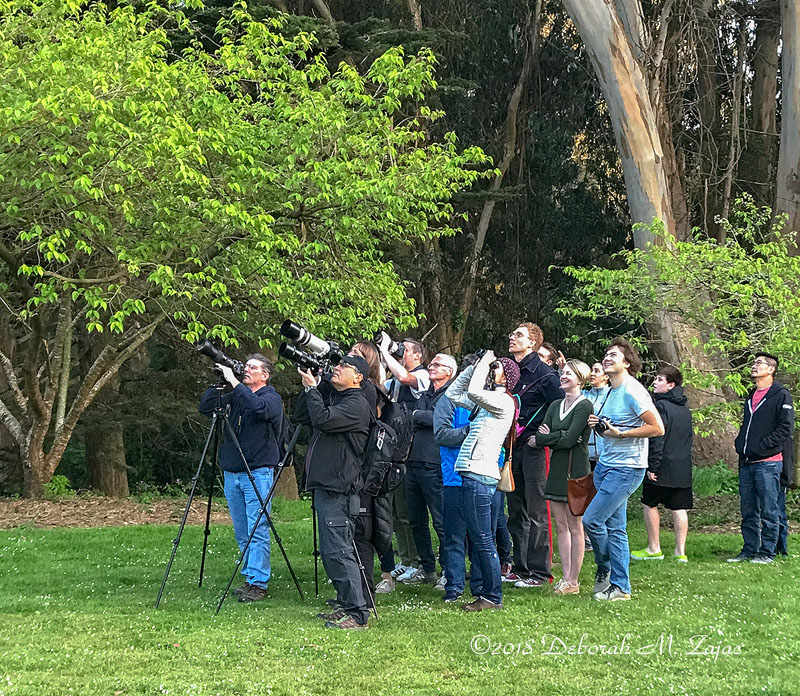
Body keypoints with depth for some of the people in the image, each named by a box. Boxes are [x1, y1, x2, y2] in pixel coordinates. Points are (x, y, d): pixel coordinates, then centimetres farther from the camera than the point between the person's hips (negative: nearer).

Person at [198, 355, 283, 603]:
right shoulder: (235, 396, 14)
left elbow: (259, 407, -26)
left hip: (258, 472, -6)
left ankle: (258, 583, -6)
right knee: (241, 533, 10)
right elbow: (206, 407, 9)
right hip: (231, 472, 6)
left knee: (257, 531, -8)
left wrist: (234, 382, -23)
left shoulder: (271, 398, -3)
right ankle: (249, 578, 17)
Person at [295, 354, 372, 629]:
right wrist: (308, 388, 8)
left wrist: (312, 389, -11)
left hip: (338, 490, -10)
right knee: (331, 552, 13)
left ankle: (357, 613, -10)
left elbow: (323, 419, -23)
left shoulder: (356, 404, -10)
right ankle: (347, 606, 20)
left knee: (337, 551, -12)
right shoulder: (335, 399, 20)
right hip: (325, 486, 10)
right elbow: (302, 417, 19)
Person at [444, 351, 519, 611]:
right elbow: (452, 394, 25)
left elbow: (474, 391, -25)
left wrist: (483, 365, -9)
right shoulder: (487, 401, 19)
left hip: (480, 477, -10)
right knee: (477, 540, 12)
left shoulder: (503, 401, -8)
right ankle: (480, 592, 17)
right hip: (472, 475, 10)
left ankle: (493, 597, -1)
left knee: (483, 541, -6)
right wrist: (474, 366, 17)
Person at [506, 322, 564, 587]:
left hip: (535, 446, -8)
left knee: (536, 511, -5)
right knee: (516, 510, 11)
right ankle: (521, 568, 19)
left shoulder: (543, 373, -9)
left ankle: (539, 571, 0)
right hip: (513, 446, 8)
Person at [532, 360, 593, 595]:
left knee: (574, 526, -2)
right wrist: (560, 436, -14)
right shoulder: (555, 406, 15)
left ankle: (573, 582, 3)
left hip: (575, 470, -7)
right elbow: (541, 433, 4)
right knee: (560, 525, 8)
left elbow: (570, 439, -17)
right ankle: (565, 578, 13)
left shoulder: (584, 406, -8)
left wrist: (545, 438, -6)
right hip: (557, 469, 7)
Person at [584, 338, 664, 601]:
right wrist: (596, 424, 6)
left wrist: (619, 433, -20)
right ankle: (620, 587, 12)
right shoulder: (611, 392, 14)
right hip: (605, 465, 9)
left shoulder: (632, 391, -14)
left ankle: (605, 569, 9)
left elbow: (657, 428, -19)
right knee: (615, 528, 8)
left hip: (626, 468, -9)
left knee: (592, 519, -13)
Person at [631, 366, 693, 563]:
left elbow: (657, 438, -17)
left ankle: (654, 549, 10)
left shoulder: (661, 405, -12)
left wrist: (652, 466, -15)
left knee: (649, 504, 7)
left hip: (663, 467, -7)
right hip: (683, 468, 7)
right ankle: (680, 551, 7)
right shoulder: (685, 408, 13)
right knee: (679, 508, 7)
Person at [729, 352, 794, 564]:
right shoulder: (752, 396, 19)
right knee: (748, 512, 10)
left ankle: (767, 553, 2)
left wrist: (762, 445, -16)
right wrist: (740, 443, 9)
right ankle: (749, 550, 16)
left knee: (769, 512, -3)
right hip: (747, 463, 7)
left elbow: (786, 428, -12)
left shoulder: (781, 395, -5)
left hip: (768, 463, -7)